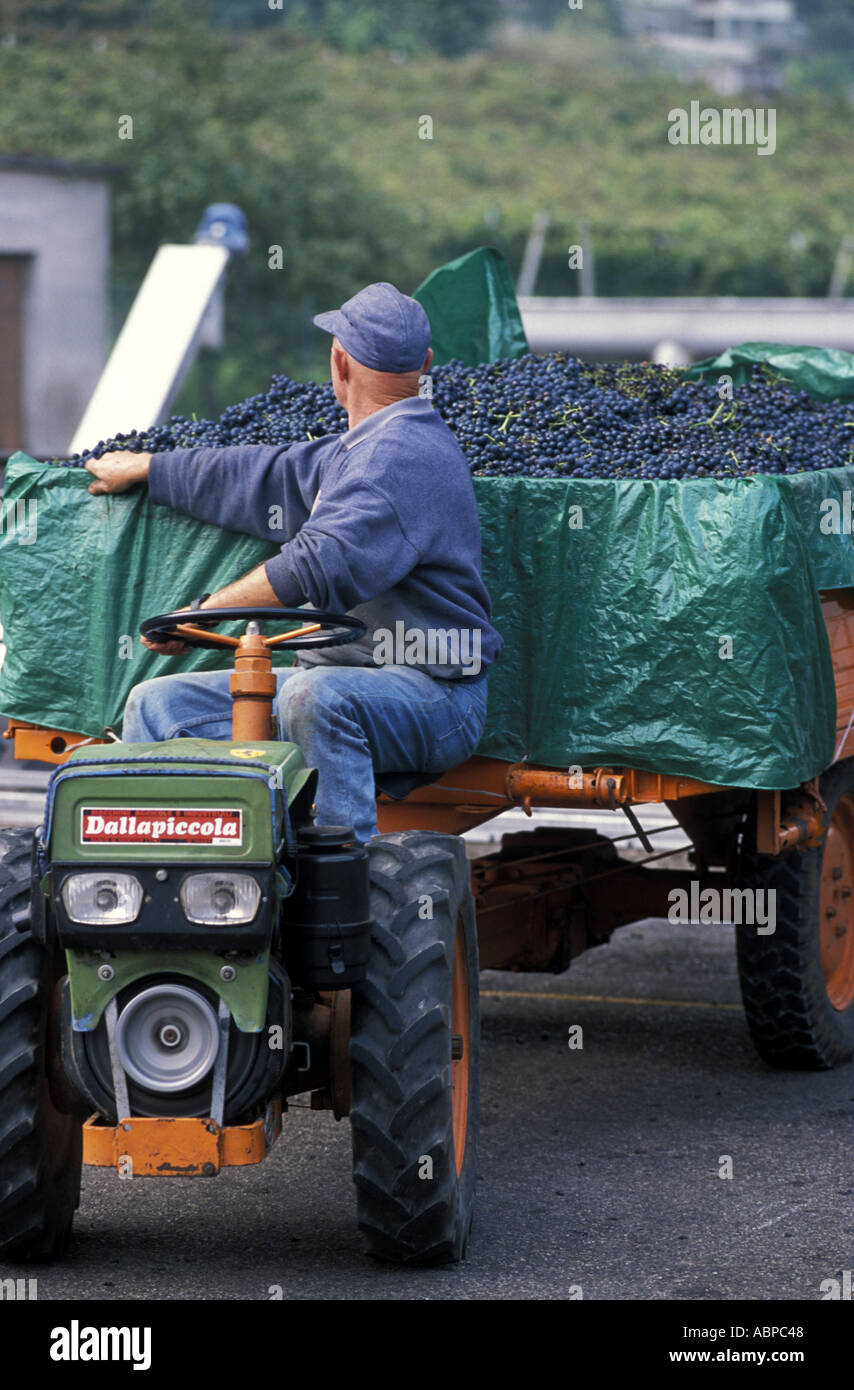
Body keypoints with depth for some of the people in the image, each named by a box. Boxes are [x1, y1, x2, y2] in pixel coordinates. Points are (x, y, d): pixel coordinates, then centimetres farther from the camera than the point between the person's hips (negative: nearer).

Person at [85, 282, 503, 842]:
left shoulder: (406, 454, -16)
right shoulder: (356, 452, 17)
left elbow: (322, 565, -27)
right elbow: (271, 478, 32)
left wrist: (202, 613, -22)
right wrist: (144, 469, 42)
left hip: (429, 695, -10)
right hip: (335, 678, 10)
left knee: (314, 697, -42)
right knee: (160, 702, 7)